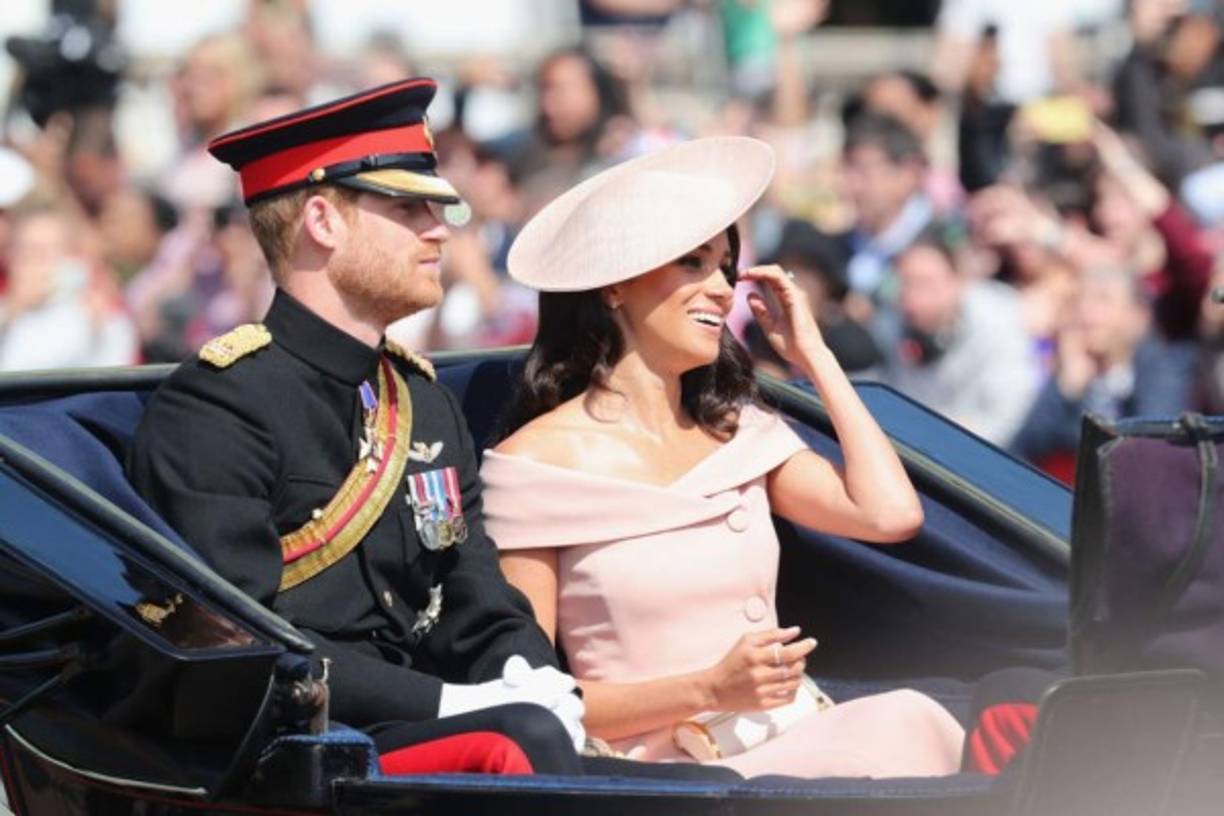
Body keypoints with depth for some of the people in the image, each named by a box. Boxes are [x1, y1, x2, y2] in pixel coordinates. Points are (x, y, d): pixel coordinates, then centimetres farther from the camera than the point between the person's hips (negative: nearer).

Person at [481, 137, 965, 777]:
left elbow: (892, 514, 2)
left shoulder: (739, 432, 18)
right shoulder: (537, 461, 0)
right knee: (901, 732, -31)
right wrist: (708, 690, -16)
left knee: (907, 719, -29)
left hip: (793, 747, 6)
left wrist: (814, 356, 11)